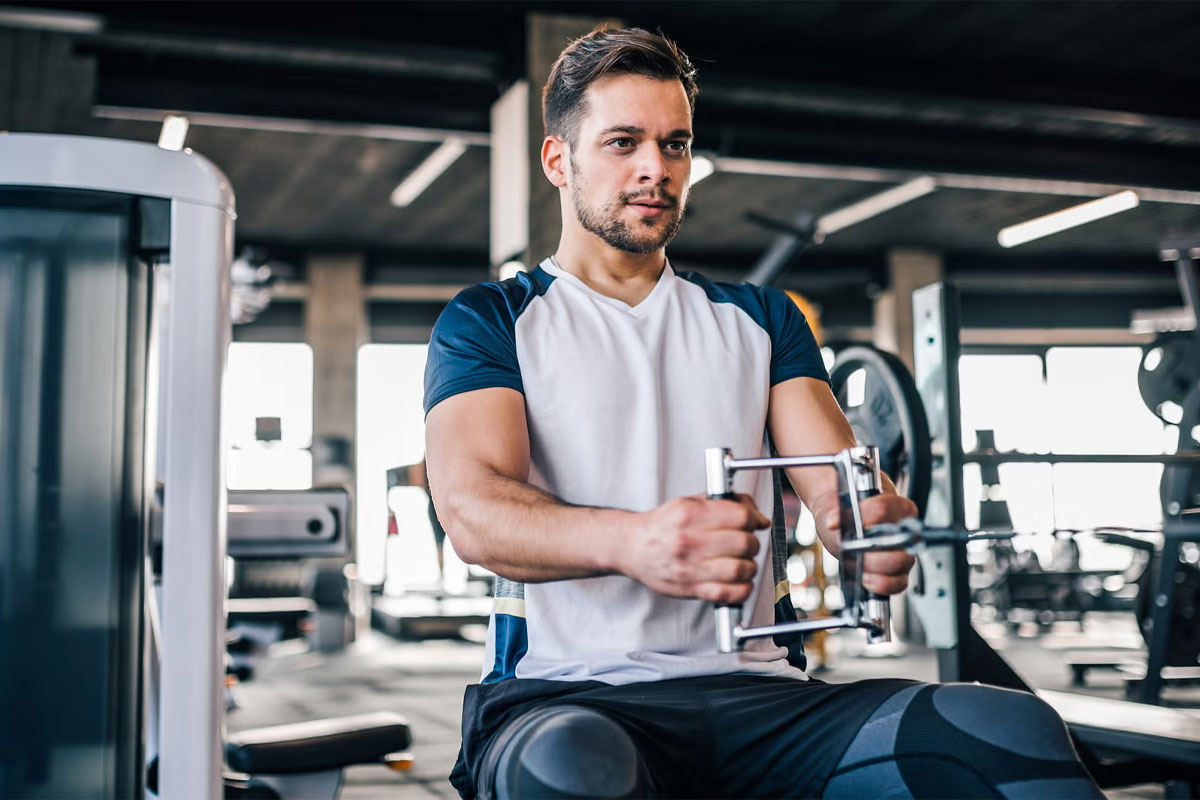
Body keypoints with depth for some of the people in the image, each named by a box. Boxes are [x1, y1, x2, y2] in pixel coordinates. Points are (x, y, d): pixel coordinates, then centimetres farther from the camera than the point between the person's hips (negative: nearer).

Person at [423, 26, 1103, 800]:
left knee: (1013, 728, -25)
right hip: (567, 690, -2)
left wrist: (871, 517, -21)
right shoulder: (489, 321, 8)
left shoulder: (759, 319, 20)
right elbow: (472, 507, -9)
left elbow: (834, 470, 5)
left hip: (756, 686, 3)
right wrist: (633, 542, -31)